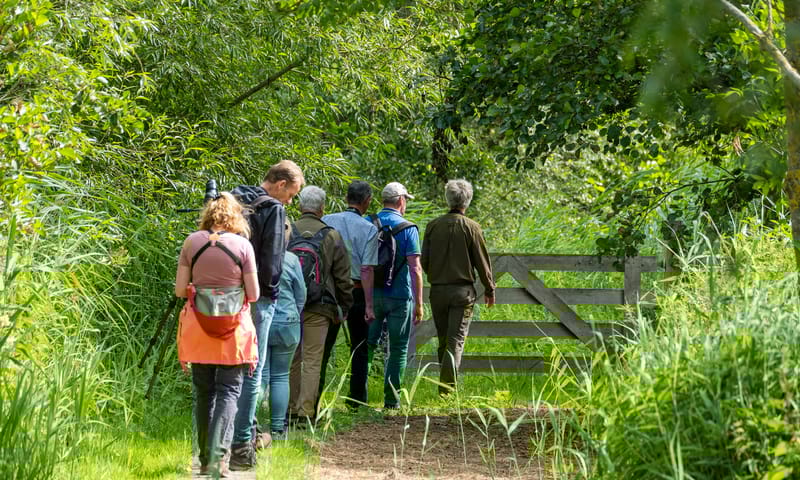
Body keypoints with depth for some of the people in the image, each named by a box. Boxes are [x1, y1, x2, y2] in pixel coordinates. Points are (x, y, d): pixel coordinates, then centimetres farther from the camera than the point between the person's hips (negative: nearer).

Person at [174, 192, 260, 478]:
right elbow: (253, 294, -5)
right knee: (229, 392, 1)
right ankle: (218, 456, -15)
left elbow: (179, 290, 0)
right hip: (233, 328, -2)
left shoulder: (192, 242, -1)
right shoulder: (242, 245, -7)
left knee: (204, 393, 14)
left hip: (198, 328, 2)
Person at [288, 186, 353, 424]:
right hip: (318, 307, -2)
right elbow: (343, 277, 4)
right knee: (312, 359, -1)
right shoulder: (331, 236, -1)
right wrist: (345, 306, 15)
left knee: (291, 359, 12)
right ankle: (306, 412, -6)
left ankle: (291, 410, 16)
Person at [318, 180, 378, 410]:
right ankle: (357, 399, 11)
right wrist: (368, 305, -9)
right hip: (356, 290, -2)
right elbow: (367, 269, -11)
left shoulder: (326, 222, 0)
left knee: (323, 346, 7)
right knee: (359, 347, 10)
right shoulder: (369, 229, -8)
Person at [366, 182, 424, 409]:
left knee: (368, 344, 12)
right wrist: (418, 303, -6)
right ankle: (391, 398, 4)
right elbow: (415, 268, -11)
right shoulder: (408, 229, -7)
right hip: (399, 296, -3)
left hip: (371, 295, 3)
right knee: (398, 349, 5)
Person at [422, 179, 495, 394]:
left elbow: (424, 261, 5)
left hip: (437, 290, 3)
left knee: (443, 341, 13)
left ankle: (446, 385, 19)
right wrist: (489, 289, 10)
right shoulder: (471, 227, -6)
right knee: (456, 341, -5)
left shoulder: (433, 226, 2)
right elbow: (482, 262, -2)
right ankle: (447, 389, -16)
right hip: (462, 290, -3)